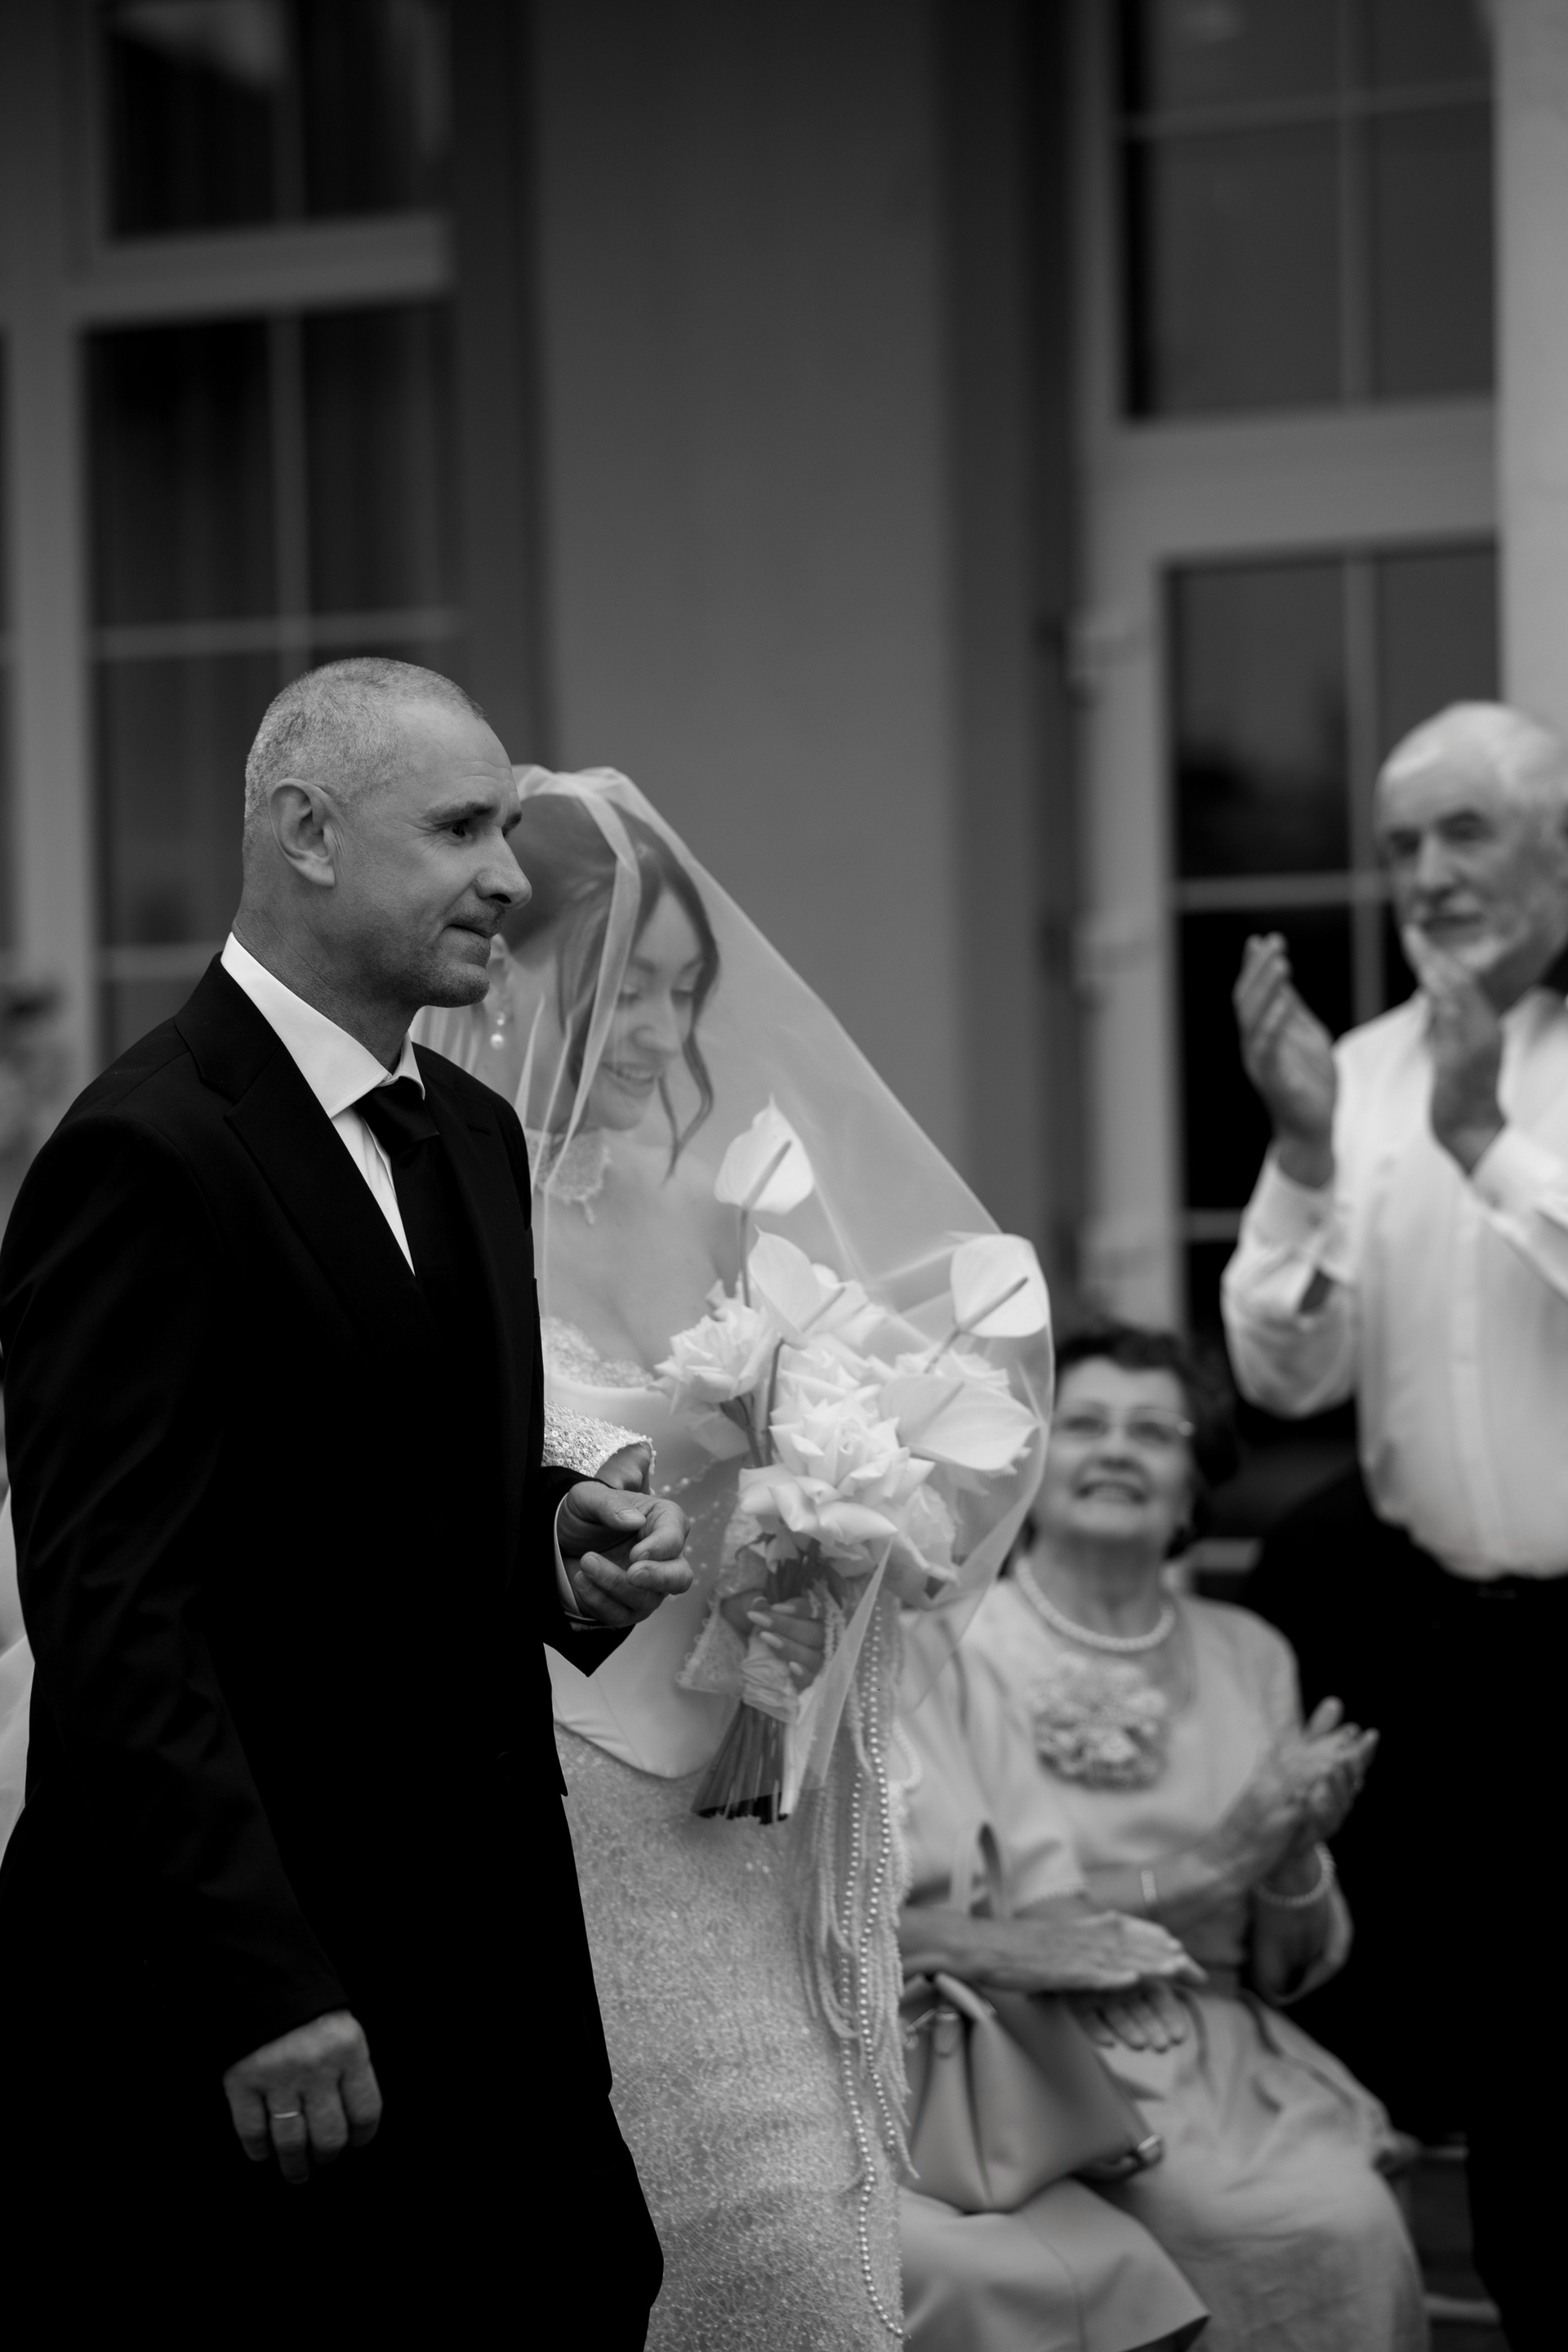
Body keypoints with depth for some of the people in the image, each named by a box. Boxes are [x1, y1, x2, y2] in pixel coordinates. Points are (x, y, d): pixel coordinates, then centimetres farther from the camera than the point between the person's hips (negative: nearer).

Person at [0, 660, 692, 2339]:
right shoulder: (146, 1155, -15)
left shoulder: (475, 1136, 13)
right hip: (239, 1975, -8)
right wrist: (259, 1987, -22)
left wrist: (562, 1545, 1)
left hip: (480, 1955, 8)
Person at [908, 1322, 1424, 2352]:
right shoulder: (956, 1646, -5)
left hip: (1229, 2046, 5)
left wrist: (1295, 1856, -10)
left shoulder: (1249, 1654, 10)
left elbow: (1289, 1971, 12)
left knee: (1358, 2217, -24)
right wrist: (1207, 1862, -17)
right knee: (1303, 2231, -26)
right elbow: (959, 1921, -12)